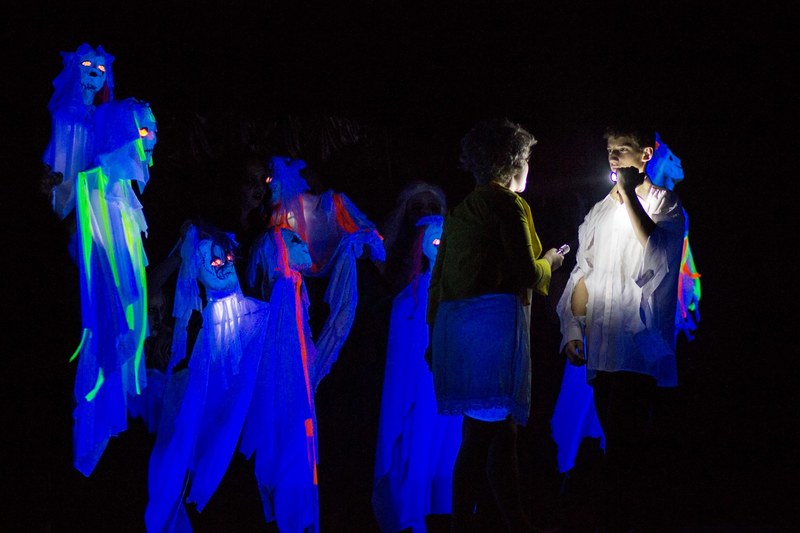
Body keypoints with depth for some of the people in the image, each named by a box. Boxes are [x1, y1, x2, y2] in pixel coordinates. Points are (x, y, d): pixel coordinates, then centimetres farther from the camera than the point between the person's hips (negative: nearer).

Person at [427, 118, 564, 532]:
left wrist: (435, 335, 23)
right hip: (494, 321, -9)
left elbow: (438, 280, 19)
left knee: (500, 429, 12)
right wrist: (549, 262, 10)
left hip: (453, 323, 9)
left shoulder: (460, 211, 19)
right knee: (483, 432, -6)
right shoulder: (508, 204, -6)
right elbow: (526, 273, -11)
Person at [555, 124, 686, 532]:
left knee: (623, 446, -13)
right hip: (600, 346, 6)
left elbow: (659, 254, -18)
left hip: (637, 342, -6)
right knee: (620, 443, 8)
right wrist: (572, 329, 8)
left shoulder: (662, 203, 2)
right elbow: (581, 275, 19)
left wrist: (629, 196, -13)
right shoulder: (600, 212, 20)